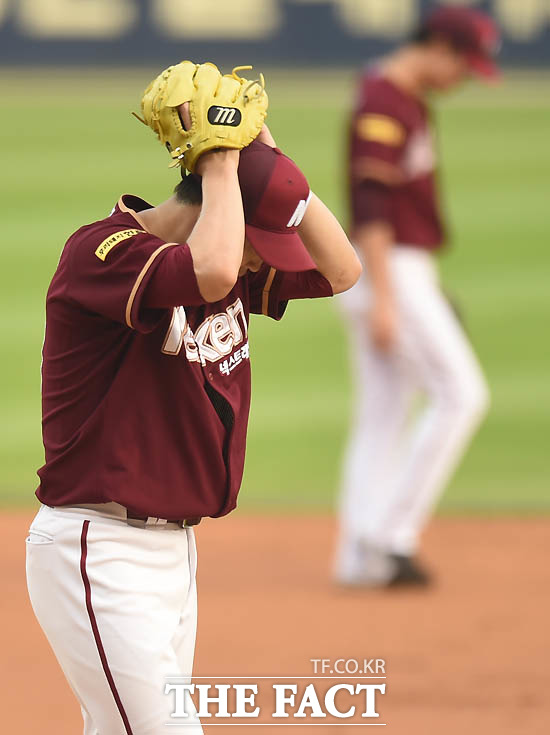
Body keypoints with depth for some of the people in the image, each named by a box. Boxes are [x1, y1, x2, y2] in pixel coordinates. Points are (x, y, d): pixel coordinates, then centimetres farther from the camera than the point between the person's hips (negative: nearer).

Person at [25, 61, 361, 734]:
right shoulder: (100, 251, -17)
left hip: (174, 546, 9)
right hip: (100, 552, -9)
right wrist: (220, 164, -19)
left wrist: (269, 154, 2)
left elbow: (339, 270, 11)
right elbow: (212, 270, -35)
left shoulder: (236, 270, 10)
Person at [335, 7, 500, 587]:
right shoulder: (383, 105, -16)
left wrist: (417, 292, 24)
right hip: (391, 272, -10)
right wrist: (382, 298, -26)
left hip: (402, 273, 10)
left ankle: (361, 557, 8)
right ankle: (393, 532, -10)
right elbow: (370, 205, -22)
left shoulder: (409, 102, 16)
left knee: (383, 414, 8)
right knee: (460, 393, -11)